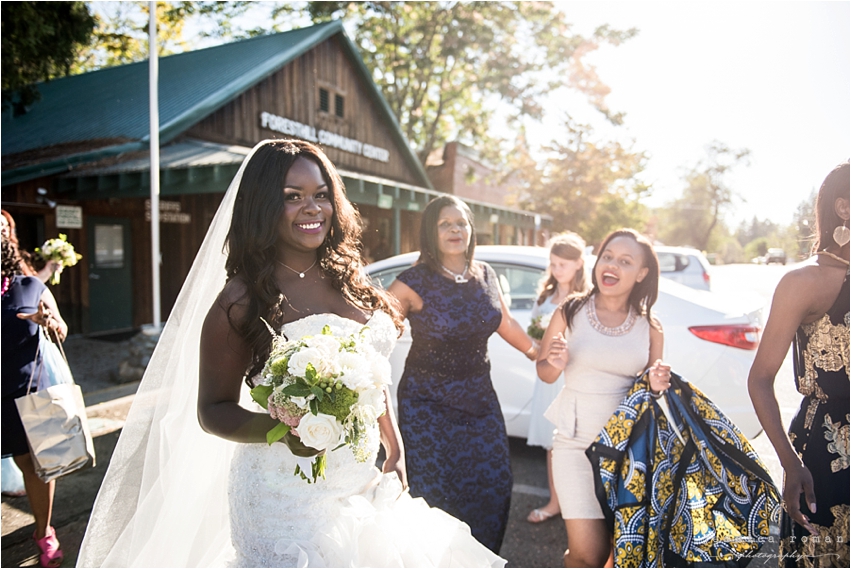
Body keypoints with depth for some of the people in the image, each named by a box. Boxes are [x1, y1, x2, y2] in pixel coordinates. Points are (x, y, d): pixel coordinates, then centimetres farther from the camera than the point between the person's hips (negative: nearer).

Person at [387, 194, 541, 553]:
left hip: (479, 399, 5)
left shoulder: (486, 277, 4)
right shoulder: (414, 282, -13)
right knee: (433, 495, -1)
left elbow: (506, 325, 18)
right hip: (427, 403, -4)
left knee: (493, 487, 7)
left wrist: (543, 354, 27)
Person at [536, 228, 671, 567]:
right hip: (576, 443, -2)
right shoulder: (570, 312, -3)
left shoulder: (649, 328, 2)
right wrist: (555, 364, -17)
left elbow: (652, 388, 14)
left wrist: (657, 385, -9)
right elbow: (544, 374, 5)